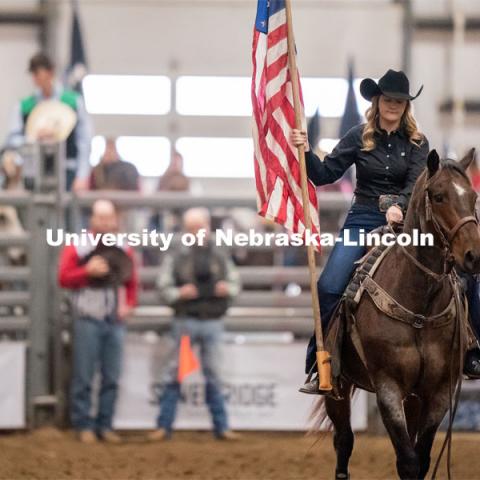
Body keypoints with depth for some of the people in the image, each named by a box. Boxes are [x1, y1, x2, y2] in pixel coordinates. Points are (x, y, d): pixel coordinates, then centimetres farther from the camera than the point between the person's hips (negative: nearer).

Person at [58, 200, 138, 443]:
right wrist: (88, 270, -22)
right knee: (84, 377, -2)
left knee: (111, 377, 7)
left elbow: (132, 282, 17)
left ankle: (105, 425, 15)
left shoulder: (124, 250, 9)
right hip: (87, 320, -4)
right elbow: (63, 278, -8)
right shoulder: (77, 248, -4)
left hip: (115, 321, 4)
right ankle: (83, 425, 5)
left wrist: (129, 305, 2)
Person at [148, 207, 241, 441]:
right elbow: (163, 287, -2)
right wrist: (179, 293, -20)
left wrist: (228, 288, -9)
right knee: (176, 371, 2)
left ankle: (221, 427, 15)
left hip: (212, 322, 2)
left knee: (213, 373, 9)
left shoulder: (220, 257, 5)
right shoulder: (176, 258, -3)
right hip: (185, 321, -2)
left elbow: (235, 282, 12)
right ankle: (163, 426, 7)